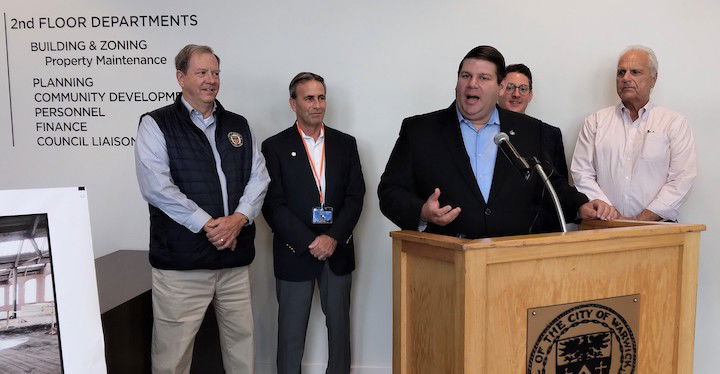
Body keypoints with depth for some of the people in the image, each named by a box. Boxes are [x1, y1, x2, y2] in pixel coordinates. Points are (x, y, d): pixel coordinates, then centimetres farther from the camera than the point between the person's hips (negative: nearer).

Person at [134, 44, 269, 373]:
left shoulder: (238, 125, 14)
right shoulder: (156, 125, -1)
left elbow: (258, 177, 8)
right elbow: (156, 186, -13)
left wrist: (239, 218, -9)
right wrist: (207, 224, -16)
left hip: (235, 256, 5)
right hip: (181, 259, -4)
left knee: (241, 341, 13)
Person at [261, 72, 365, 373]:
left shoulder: (345, 144, 8)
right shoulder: (275, 147, -1)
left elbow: (355, 196, 2)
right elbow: (273, 205, -7)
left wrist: (334, 238, -11)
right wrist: (309, 243, -14)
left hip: (337, 251, 3)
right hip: (295, 253, -2)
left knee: (339, 325, 12)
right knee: (291, 331, 5)